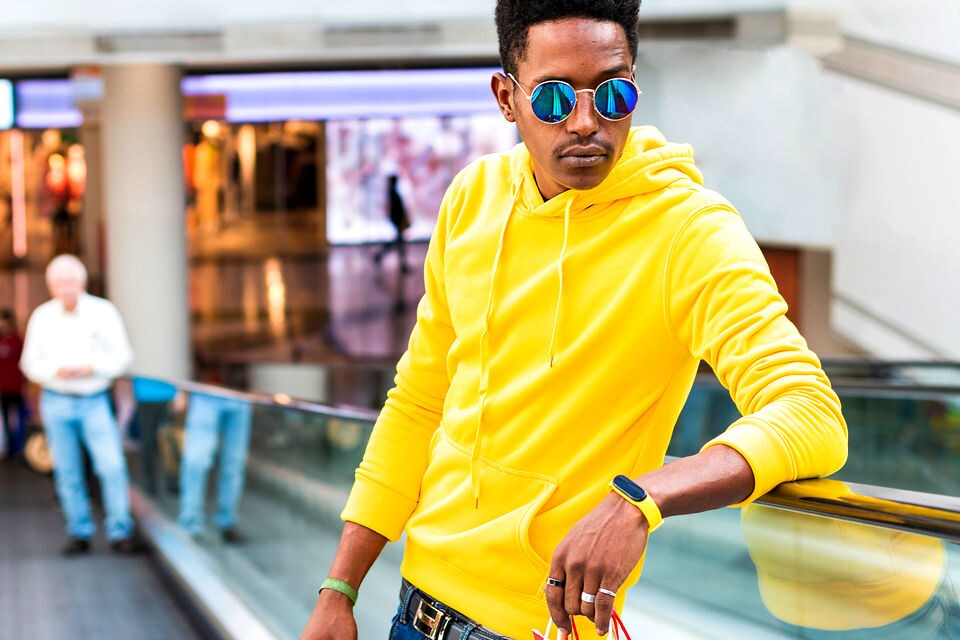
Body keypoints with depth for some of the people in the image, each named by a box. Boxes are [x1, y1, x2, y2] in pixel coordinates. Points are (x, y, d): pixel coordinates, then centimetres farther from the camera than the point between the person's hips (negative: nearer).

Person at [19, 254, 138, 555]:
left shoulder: (103, 311, -3)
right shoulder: (42, 317, 2)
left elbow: (122, 356, -2)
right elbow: (30, 363, 6)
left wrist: (91, 367, -17)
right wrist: (56, 372, -13)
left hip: (94, 402, -2)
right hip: (56, 402, 2)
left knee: (112, 465, -12)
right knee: (67, 472, 5)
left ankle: (120, 533, -4)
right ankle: (79, 533, 15)